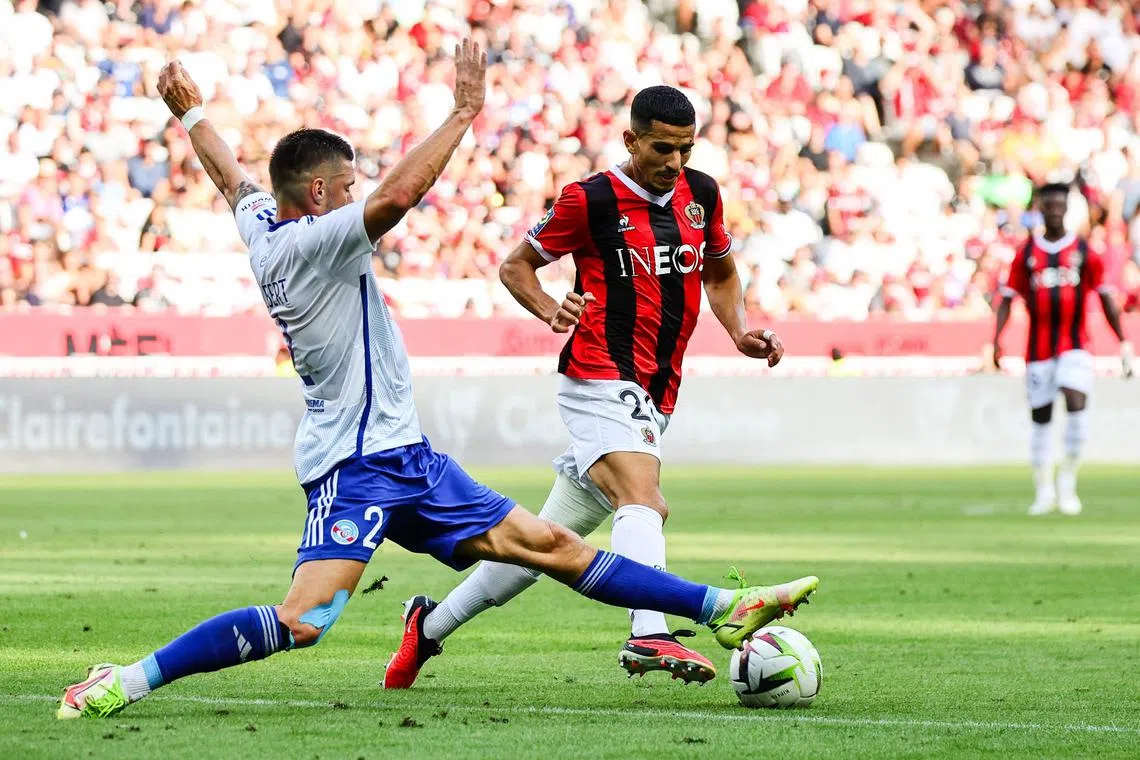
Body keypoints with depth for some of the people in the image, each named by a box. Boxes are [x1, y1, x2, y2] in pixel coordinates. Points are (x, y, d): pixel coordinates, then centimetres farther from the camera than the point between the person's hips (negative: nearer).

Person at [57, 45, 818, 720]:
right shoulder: (313, 241, -15)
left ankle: (722, 611, 8)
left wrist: (192, 114, 47)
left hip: (402, 458, 10)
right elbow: (398, 194, -30)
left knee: (550, 544, 8)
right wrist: (464, 112, -23)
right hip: (356, 464, -10)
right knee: (301, 621, -21)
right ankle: (125, 682, -15)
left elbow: (231, 176, 30)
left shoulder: (262, 230, 11)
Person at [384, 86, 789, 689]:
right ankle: (649, 637, -48)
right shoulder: (590, 200, -6)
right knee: (644, 502, -31)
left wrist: (741, 332, 8)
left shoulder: (700, 194, 10)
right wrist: (550, 309, -15)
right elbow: (516, 266, 5)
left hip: (654, 400, 6)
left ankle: (430, 625, 21)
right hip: (601, 383, -6)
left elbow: (720, 275, 26)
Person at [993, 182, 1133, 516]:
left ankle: (1067, 482, -7)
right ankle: (1044, 491, 16)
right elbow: (1008, 298, 6)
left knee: (1076, 404, -20)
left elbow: (1105, 298, 7)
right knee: (1041, 418, 4)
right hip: (1038, 348, 1)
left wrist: (1124, 344, 3)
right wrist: (996, 339, -8)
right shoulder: (1027, 253, 5)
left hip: (1075, 346, -1)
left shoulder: (1084, 252, 4)